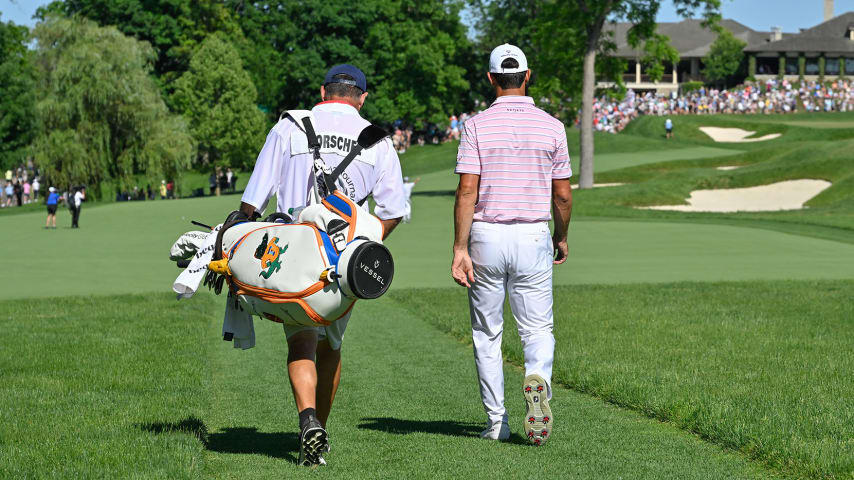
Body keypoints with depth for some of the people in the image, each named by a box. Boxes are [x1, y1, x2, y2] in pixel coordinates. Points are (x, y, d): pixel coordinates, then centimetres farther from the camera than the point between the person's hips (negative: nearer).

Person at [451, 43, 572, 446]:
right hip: (533, 237, 1)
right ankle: (537, 376, -27)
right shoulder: (551, 126, 1)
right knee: (538, 329, 5)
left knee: (487, 334, 11)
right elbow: (563, 194, 3)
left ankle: (496, 422, 12)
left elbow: (467, 191, -11)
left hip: (486, 237, 0)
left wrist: (459, 250, -10)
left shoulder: (477, 126, -4)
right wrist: (561, 238, 20)